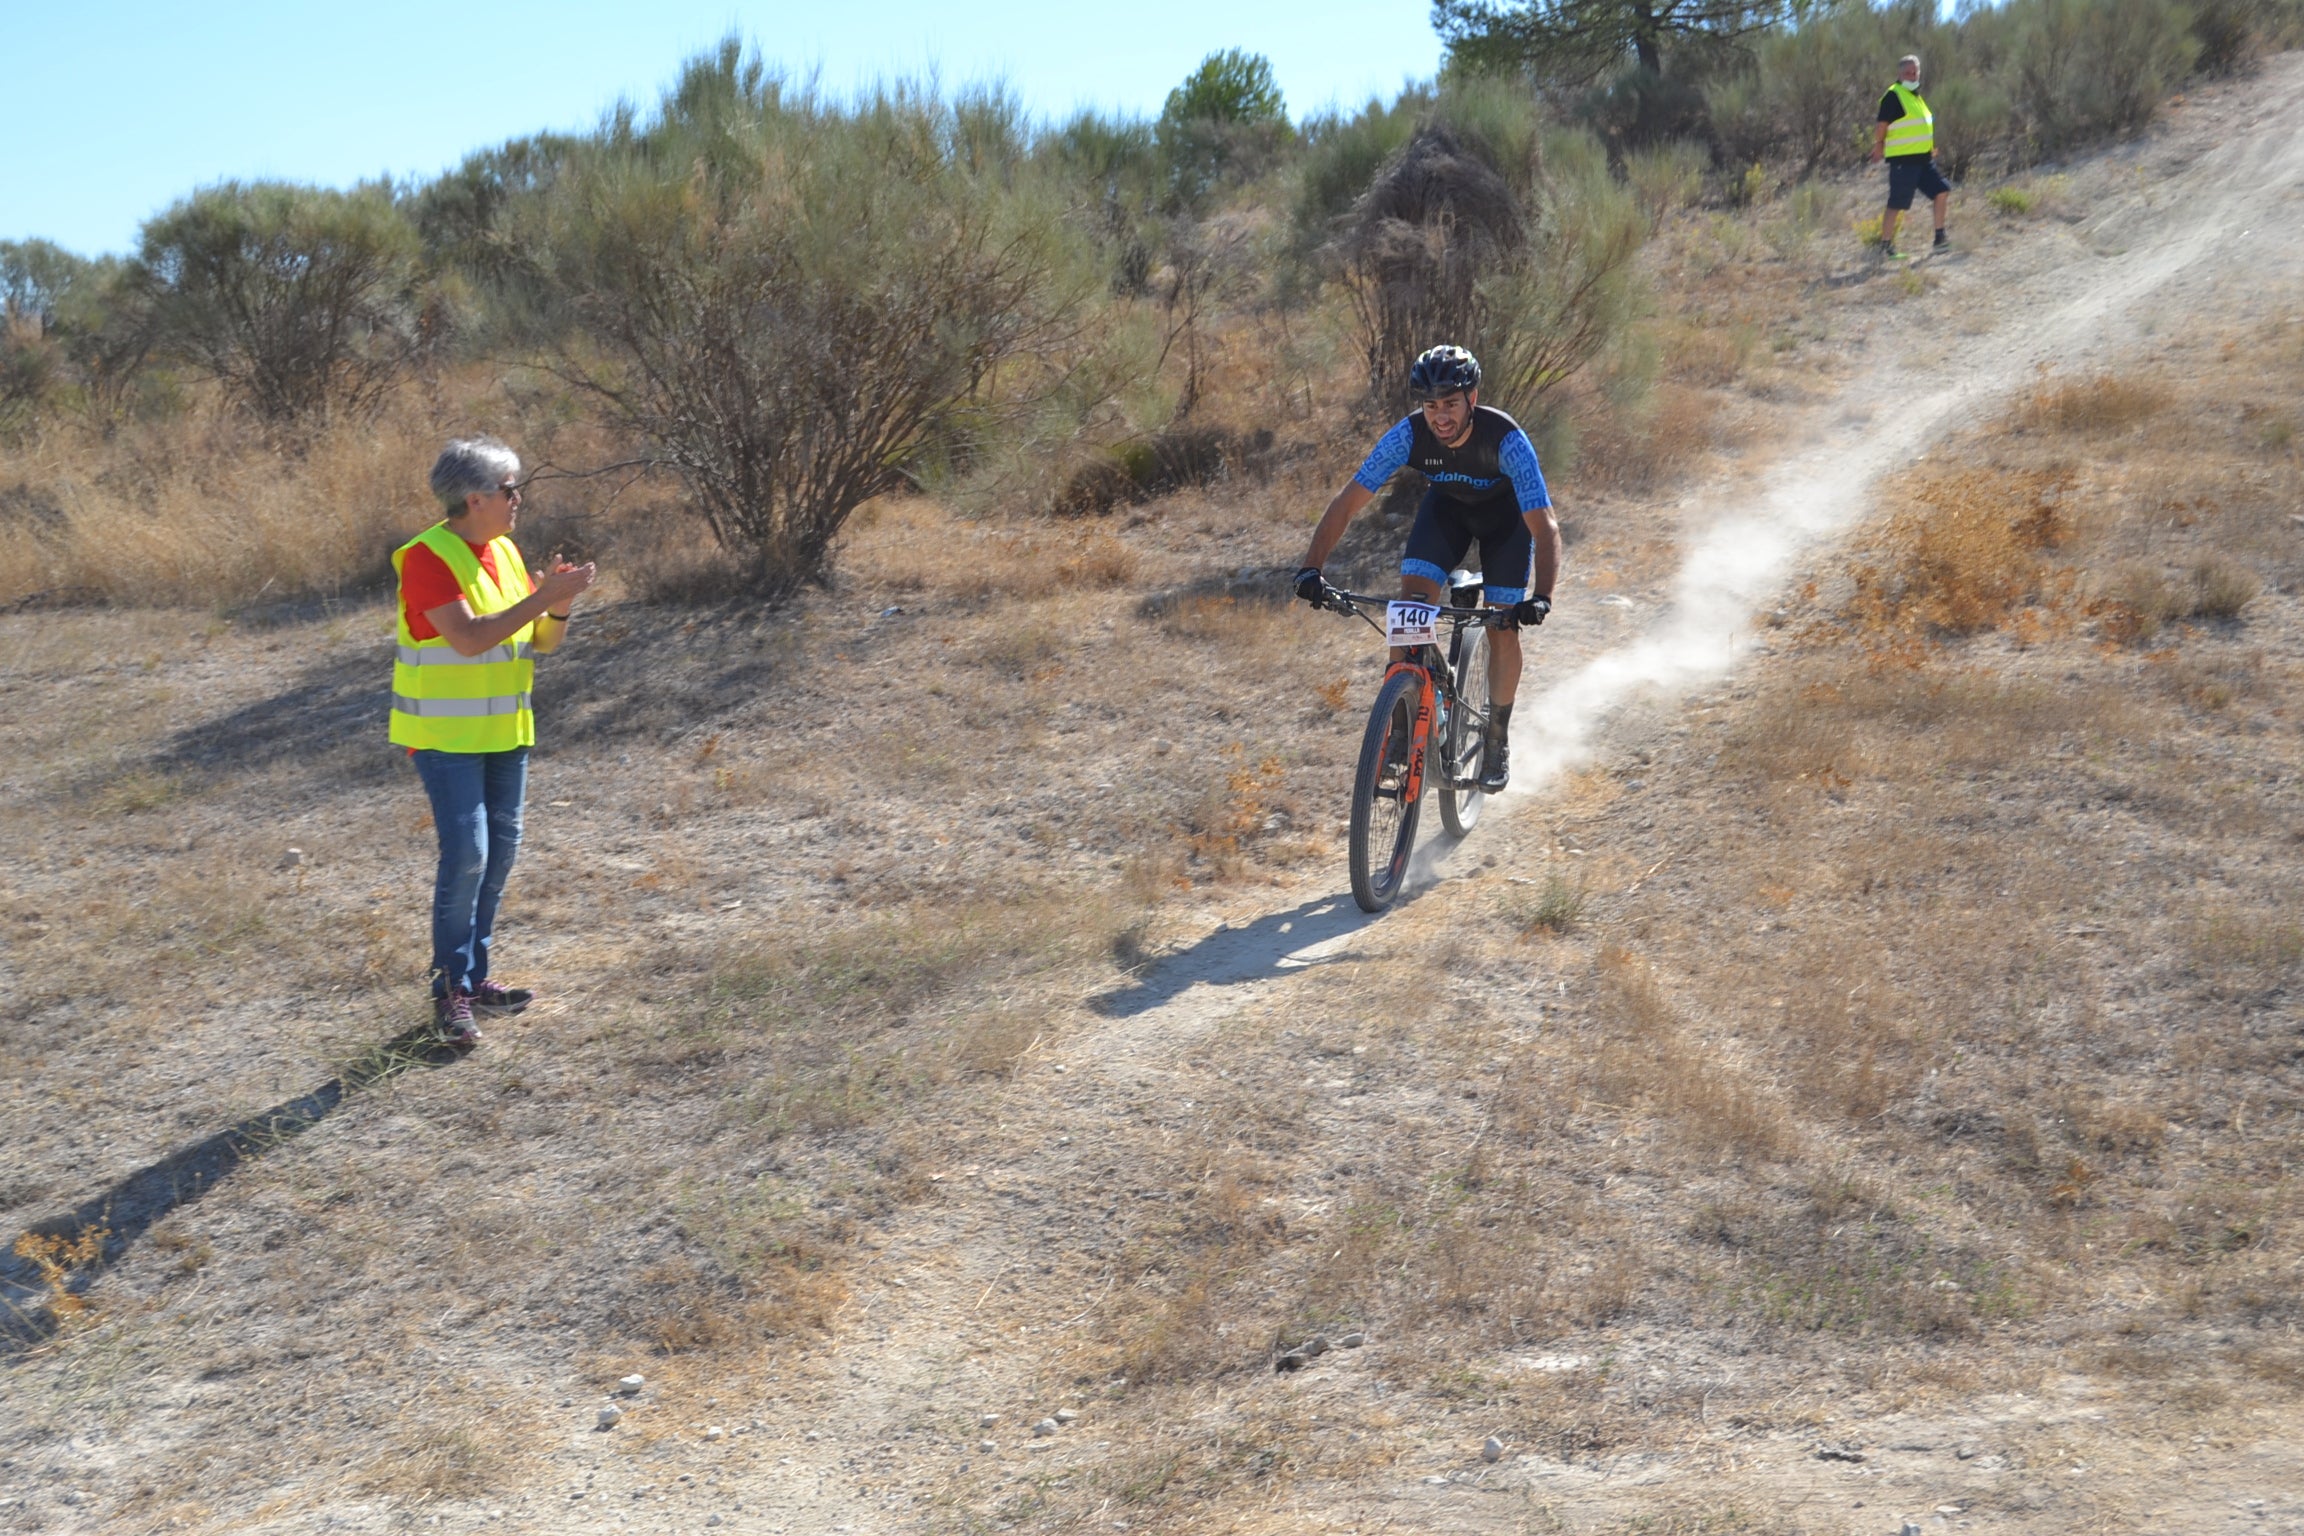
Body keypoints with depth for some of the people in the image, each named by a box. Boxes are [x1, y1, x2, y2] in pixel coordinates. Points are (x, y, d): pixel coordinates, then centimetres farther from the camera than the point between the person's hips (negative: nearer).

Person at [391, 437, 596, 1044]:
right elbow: (469, 637, -26)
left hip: (504, 731, 8)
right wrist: (543, 598, -25)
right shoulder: (427, 557, -16)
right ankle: (451, 989, -2)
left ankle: (474, 976, 22)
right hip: (447, 736, -8)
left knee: (500, 851, 11)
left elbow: (543, 641, 11)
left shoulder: (505, 551, 9)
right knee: (466, 855, -12)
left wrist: (559, 607, -10)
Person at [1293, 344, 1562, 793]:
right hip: (1447, 503, 2)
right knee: (1411, 603, -19)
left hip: (1506, 510, -2)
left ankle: (1498, 736, 14)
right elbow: (1347, 502, -29)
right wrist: (1311, 570, -42)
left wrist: (1541, 598, -58)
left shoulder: (1506, 439, -38)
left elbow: (1545, 527, -42)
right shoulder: (1408, 435, -31)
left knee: (1502, 630, -8)